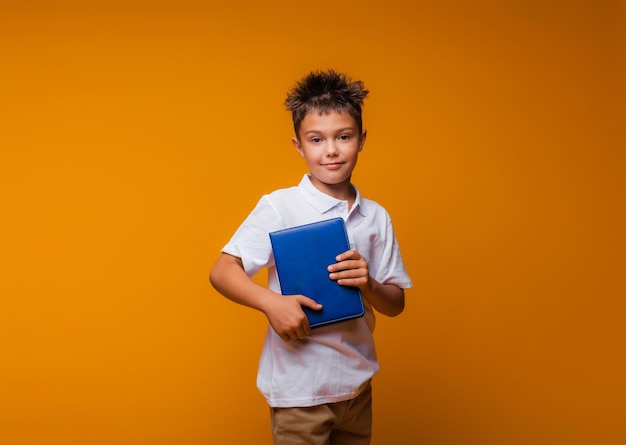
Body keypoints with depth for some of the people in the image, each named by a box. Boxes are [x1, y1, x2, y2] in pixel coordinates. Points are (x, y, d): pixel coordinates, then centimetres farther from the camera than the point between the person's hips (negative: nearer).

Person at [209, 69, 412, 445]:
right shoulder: (278, 207, -10)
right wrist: (270, 301, -28)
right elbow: (222, 272, -12)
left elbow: (395, 304, 6)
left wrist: (368, 285, -15)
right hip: (299, 389, -4)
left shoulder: (376, 217, 3)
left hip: (358, 384, 5)